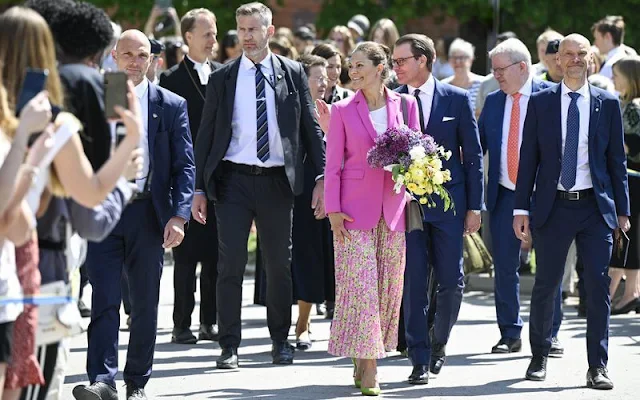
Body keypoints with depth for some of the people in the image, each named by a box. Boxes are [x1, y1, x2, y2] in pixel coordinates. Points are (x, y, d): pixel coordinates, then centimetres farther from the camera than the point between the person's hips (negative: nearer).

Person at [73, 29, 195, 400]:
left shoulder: (172, 106, 4)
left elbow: (185, 164, 2)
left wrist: (179, 216, -9)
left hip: (148, 213, 1)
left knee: (145, 303, 8)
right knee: (104, 300, -10)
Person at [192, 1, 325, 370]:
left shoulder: (292, 74, 5)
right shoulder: (222, 79, 5)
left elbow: (311, 128, 7)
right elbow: (206, 135, 7)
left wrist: (322, 177, -2)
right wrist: (200, 188, 2)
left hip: (277, 181, 0)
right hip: (233, 180, 0)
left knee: (280, 265, 8)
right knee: (230, 264, -4)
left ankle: (281, 340, 21)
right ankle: (230, 346, 2)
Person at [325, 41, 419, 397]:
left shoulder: (405, 105, 5)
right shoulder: (343, 110, 2)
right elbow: (334, 163, 1)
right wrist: (333, 210, -6)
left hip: (393, 208, 2)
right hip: (355, 207, -2)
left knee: (388, 287, 7)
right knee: (360, 286, -7)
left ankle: (366, 360, 20)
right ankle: (368, 369, -6)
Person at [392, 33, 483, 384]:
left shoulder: (456, 99, 2)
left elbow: (472, 155, 3)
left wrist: (474, 207, -1)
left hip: (448, 202, -1)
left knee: (452, 282, 1)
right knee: (413, 285, -2)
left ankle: (438, 343, 25)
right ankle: (420, 360, 3)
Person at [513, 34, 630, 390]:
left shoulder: (607, 104, 5)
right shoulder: (540, 103, 4)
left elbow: (616, 158, 8)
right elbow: (528, 157, 5)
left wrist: (622, 210, 5)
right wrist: (521, 208, 0)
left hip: (595, 206, 0)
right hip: (553, 206, 0)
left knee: (598, 286, -3)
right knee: (545, 285, 6)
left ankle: (597, 367, 2)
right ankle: (539, 357, 24)